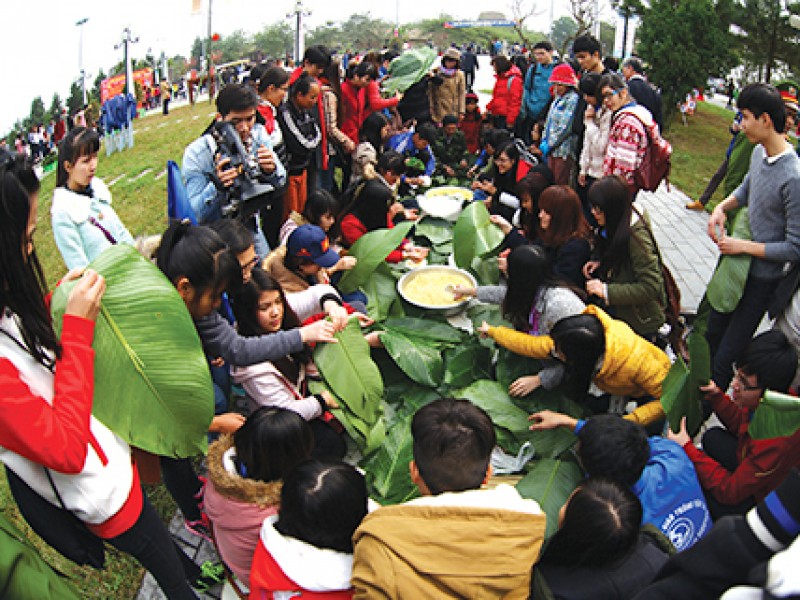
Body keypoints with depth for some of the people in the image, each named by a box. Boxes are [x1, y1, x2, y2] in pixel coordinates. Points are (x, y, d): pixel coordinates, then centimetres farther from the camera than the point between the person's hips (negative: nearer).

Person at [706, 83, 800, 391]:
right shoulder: (759, 153, -3)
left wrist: (743, 246, -19)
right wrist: (722, 207, 1)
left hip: (761, 280, -8)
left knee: (726, 357, 1)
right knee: (713, 334, 23)